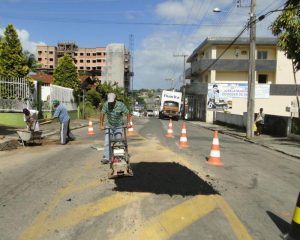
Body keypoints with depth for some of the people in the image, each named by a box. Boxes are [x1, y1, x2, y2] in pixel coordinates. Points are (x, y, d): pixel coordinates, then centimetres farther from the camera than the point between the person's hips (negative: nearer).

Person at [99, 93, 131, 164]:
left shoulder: (121, 105, -18)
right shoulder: (106, 104, -16)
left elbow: (128, 113, -11)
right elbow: (102, 114, -10)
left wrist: (128, 123, -19)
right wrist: (101, 125, -11)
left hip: (118, 126, 0)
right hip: (109, 126, 1)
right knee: (107, 142, -9)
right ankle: (106, 158, -9)